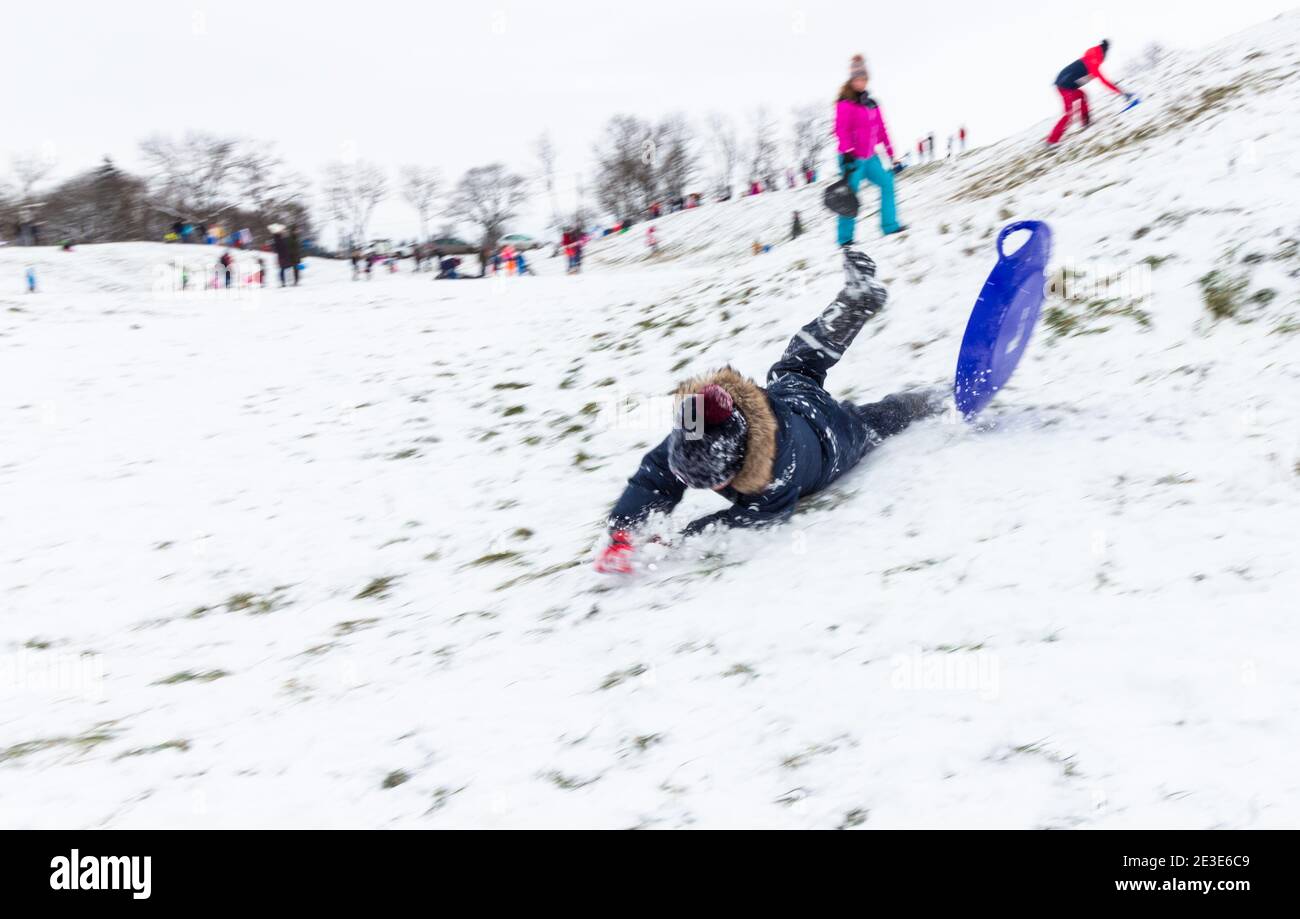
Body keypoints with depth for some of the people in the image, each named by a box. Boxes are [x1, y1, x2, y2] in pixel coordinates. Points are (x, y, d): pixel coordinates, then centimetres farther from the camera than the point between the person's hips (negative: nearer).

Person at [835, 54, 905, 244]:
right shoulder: (845, 104, -9)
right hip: (853, 159, -8)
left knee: (887, 182, 3)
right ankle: (845, 239, 1)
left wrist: (891, 153, 18)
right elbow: (841, 130, -17)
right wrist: (847, 153, -26)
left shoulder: (871, 104, 14)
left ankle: (890, 225, 10)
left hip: (869, 157, 8)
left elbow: (881, 129, 18)